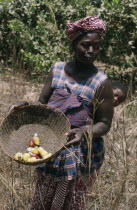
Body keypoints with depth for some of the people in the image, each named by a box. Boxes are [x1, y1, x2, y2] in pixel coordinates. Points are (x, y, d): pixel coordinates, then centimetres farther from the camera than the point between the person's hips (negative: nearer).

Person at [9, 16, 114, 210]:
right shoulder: (57, 70, 3)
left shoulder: (101, 82, -8)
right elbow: (42, 103, 8)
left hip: (78, 154, -4)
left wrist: (84, 132, -26)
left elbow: (104, 124, -6)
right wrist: (25, 106, -14)